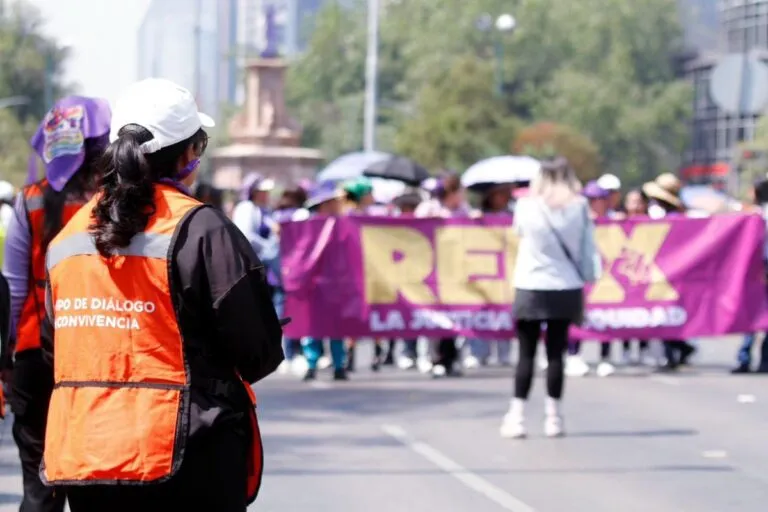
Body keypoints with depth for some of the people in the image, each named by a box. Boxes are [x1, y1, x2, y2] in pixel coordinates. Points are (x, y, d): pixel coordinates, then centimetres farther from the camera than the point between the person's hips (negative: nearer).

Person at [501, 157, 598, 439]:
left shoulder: (527, 207, -5)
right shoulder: (580, 209, -2)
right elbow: (587, 250, -1)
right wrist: (590, 277, 11)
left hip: (530, 289, -1)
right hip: (566, 289, 1)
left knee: (526, 354, 4)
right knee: (555, 353, 6)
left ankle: (517, 416, 2)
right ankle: (553, 417, 7)